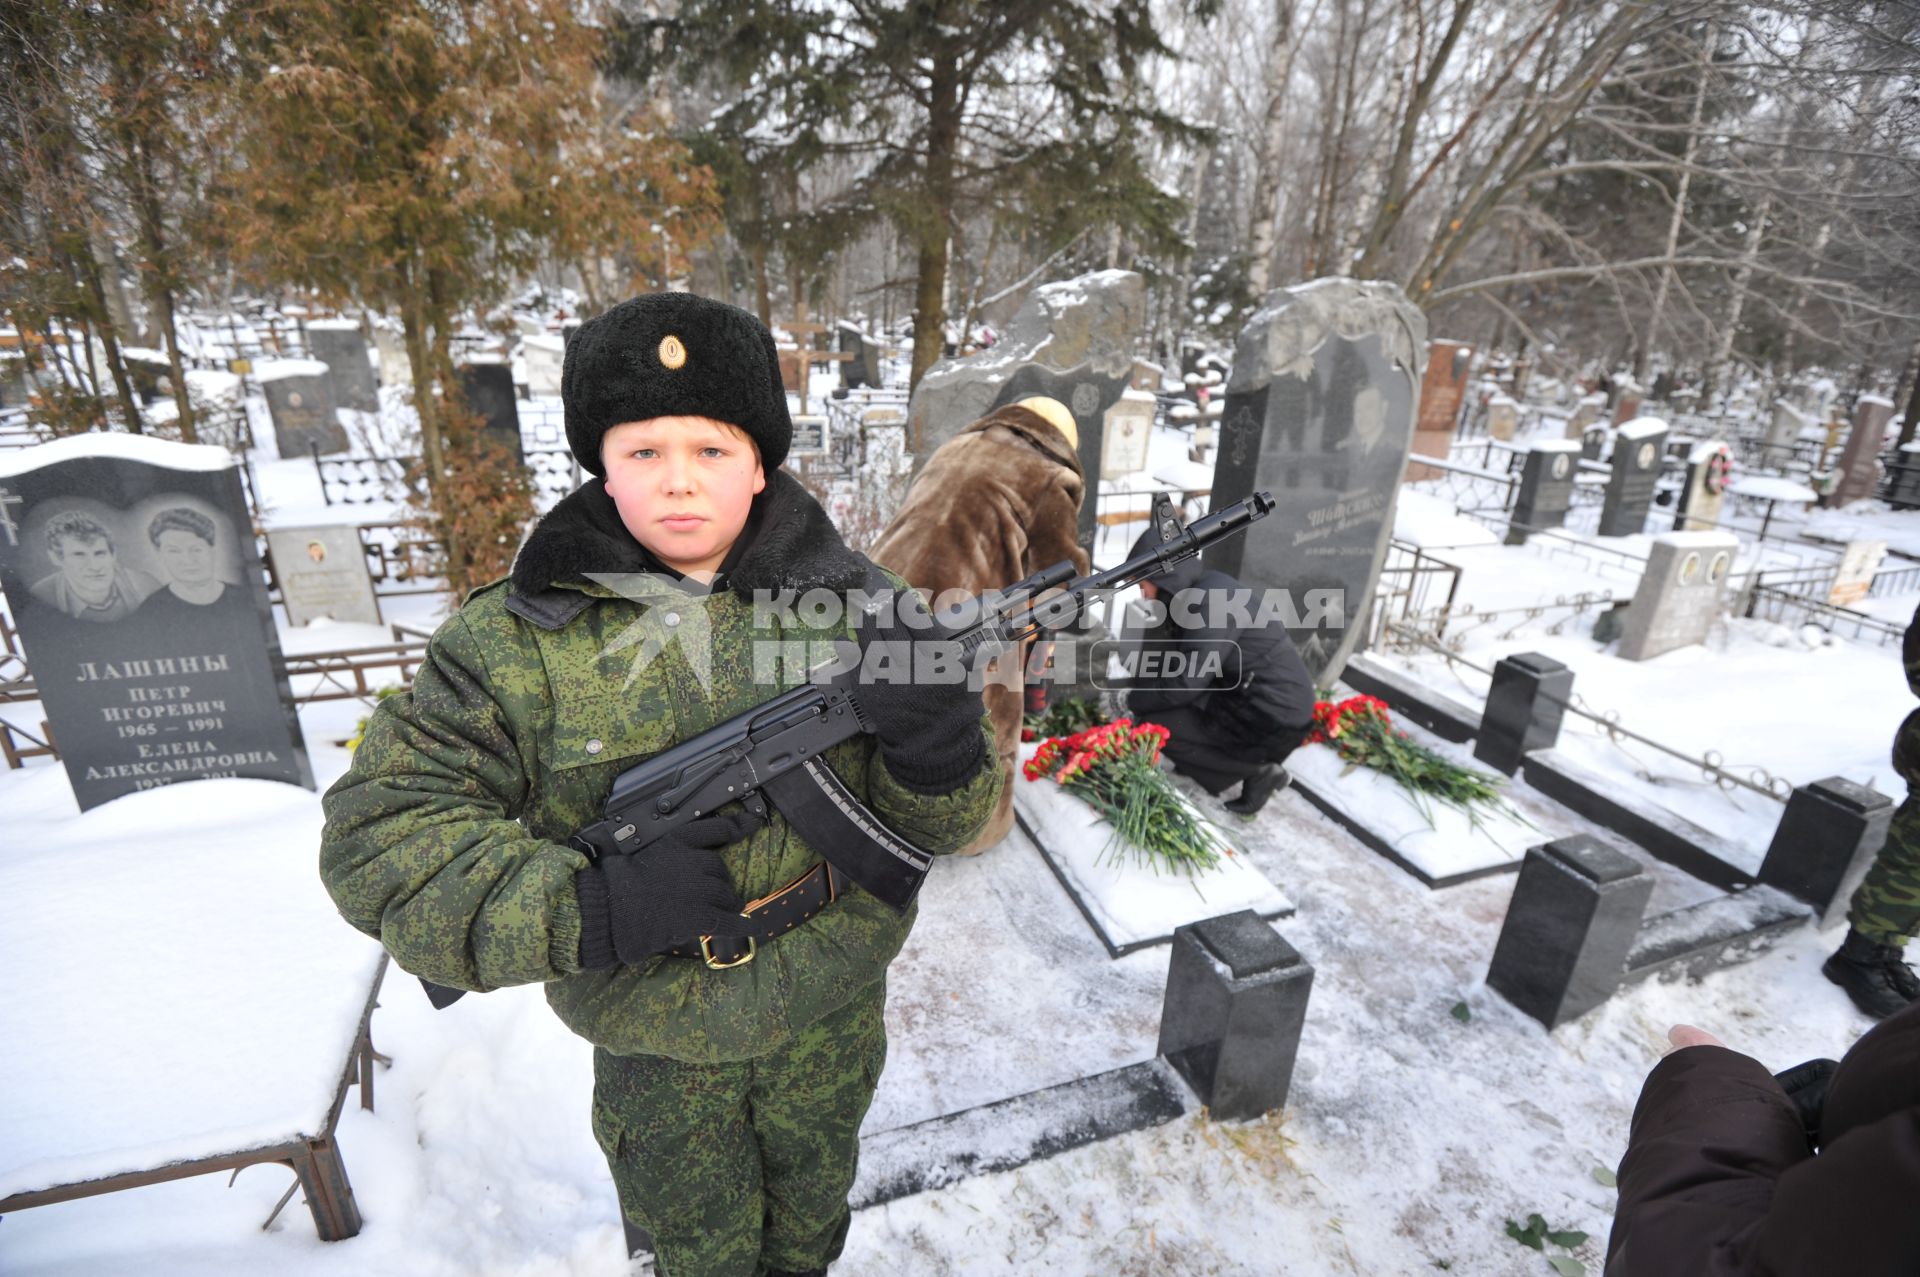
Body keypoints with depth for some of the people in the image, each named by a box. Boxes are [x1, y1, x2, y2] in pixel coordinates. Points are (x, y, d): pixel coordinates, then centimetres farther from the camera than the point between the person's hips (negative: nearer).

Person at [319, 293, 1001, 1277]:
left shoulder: (847, 602, -13)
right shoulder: (516, 639, -17)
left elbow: (932, 824, -11)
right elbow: (377, 835, -17)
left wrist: (935, 750, -35)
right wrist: (587, 908, -30)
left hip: (834, 1011, 2)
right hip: (657, 1043, -1)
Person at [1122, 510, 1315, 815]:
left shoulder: (1212, 600, -22)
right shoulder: (1192, 593, 7)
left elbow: (1186, 684, -20)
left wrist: (1134, 701, -6)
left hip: (1273, 720, -9)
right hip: (1262, 702, 9)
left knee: (1156, 725, -7)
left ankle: (1254, 773, -5)